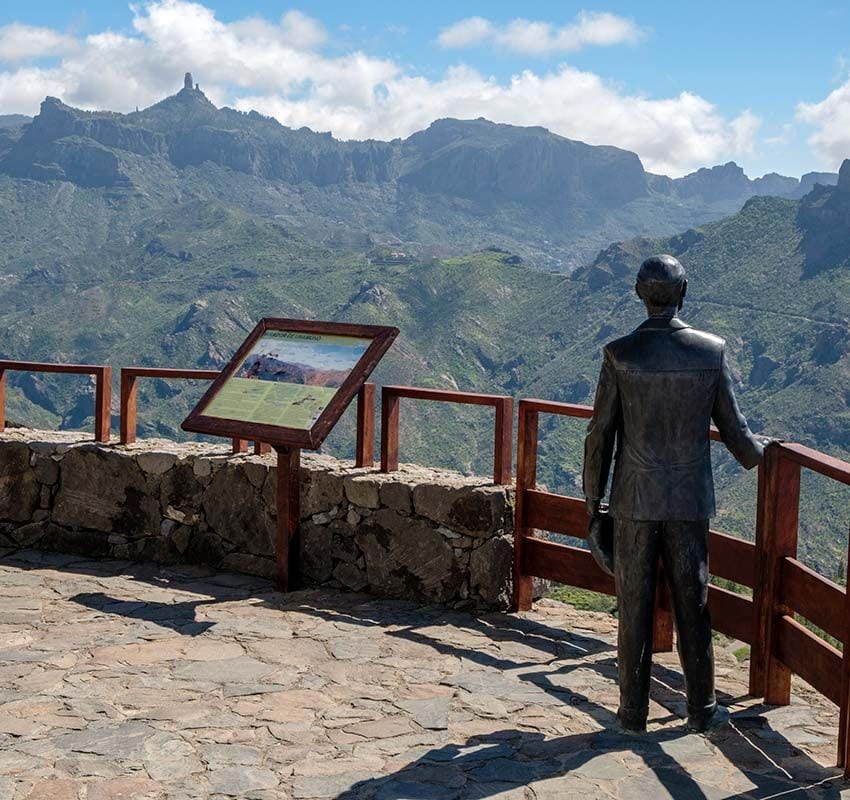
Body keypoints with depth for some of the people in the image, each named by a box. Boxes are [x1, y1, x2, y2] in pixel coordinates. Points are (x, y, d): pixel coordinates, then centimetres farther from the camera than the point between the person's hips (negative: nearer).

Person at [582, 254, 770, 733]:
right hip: (690, 500, 1)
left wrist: (593, 503, 6)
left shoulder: (620, 354, -7)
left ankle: (634, 711, 15)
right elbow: (733, 429, 2)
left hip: (634, 500, -1)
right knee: (693, 606, 10)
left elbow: (599, 436, -4)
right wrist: (761, 452, 24)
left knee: (635, 608, 8)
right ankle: (702, 709, 20)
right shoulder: (712, 351, -5)